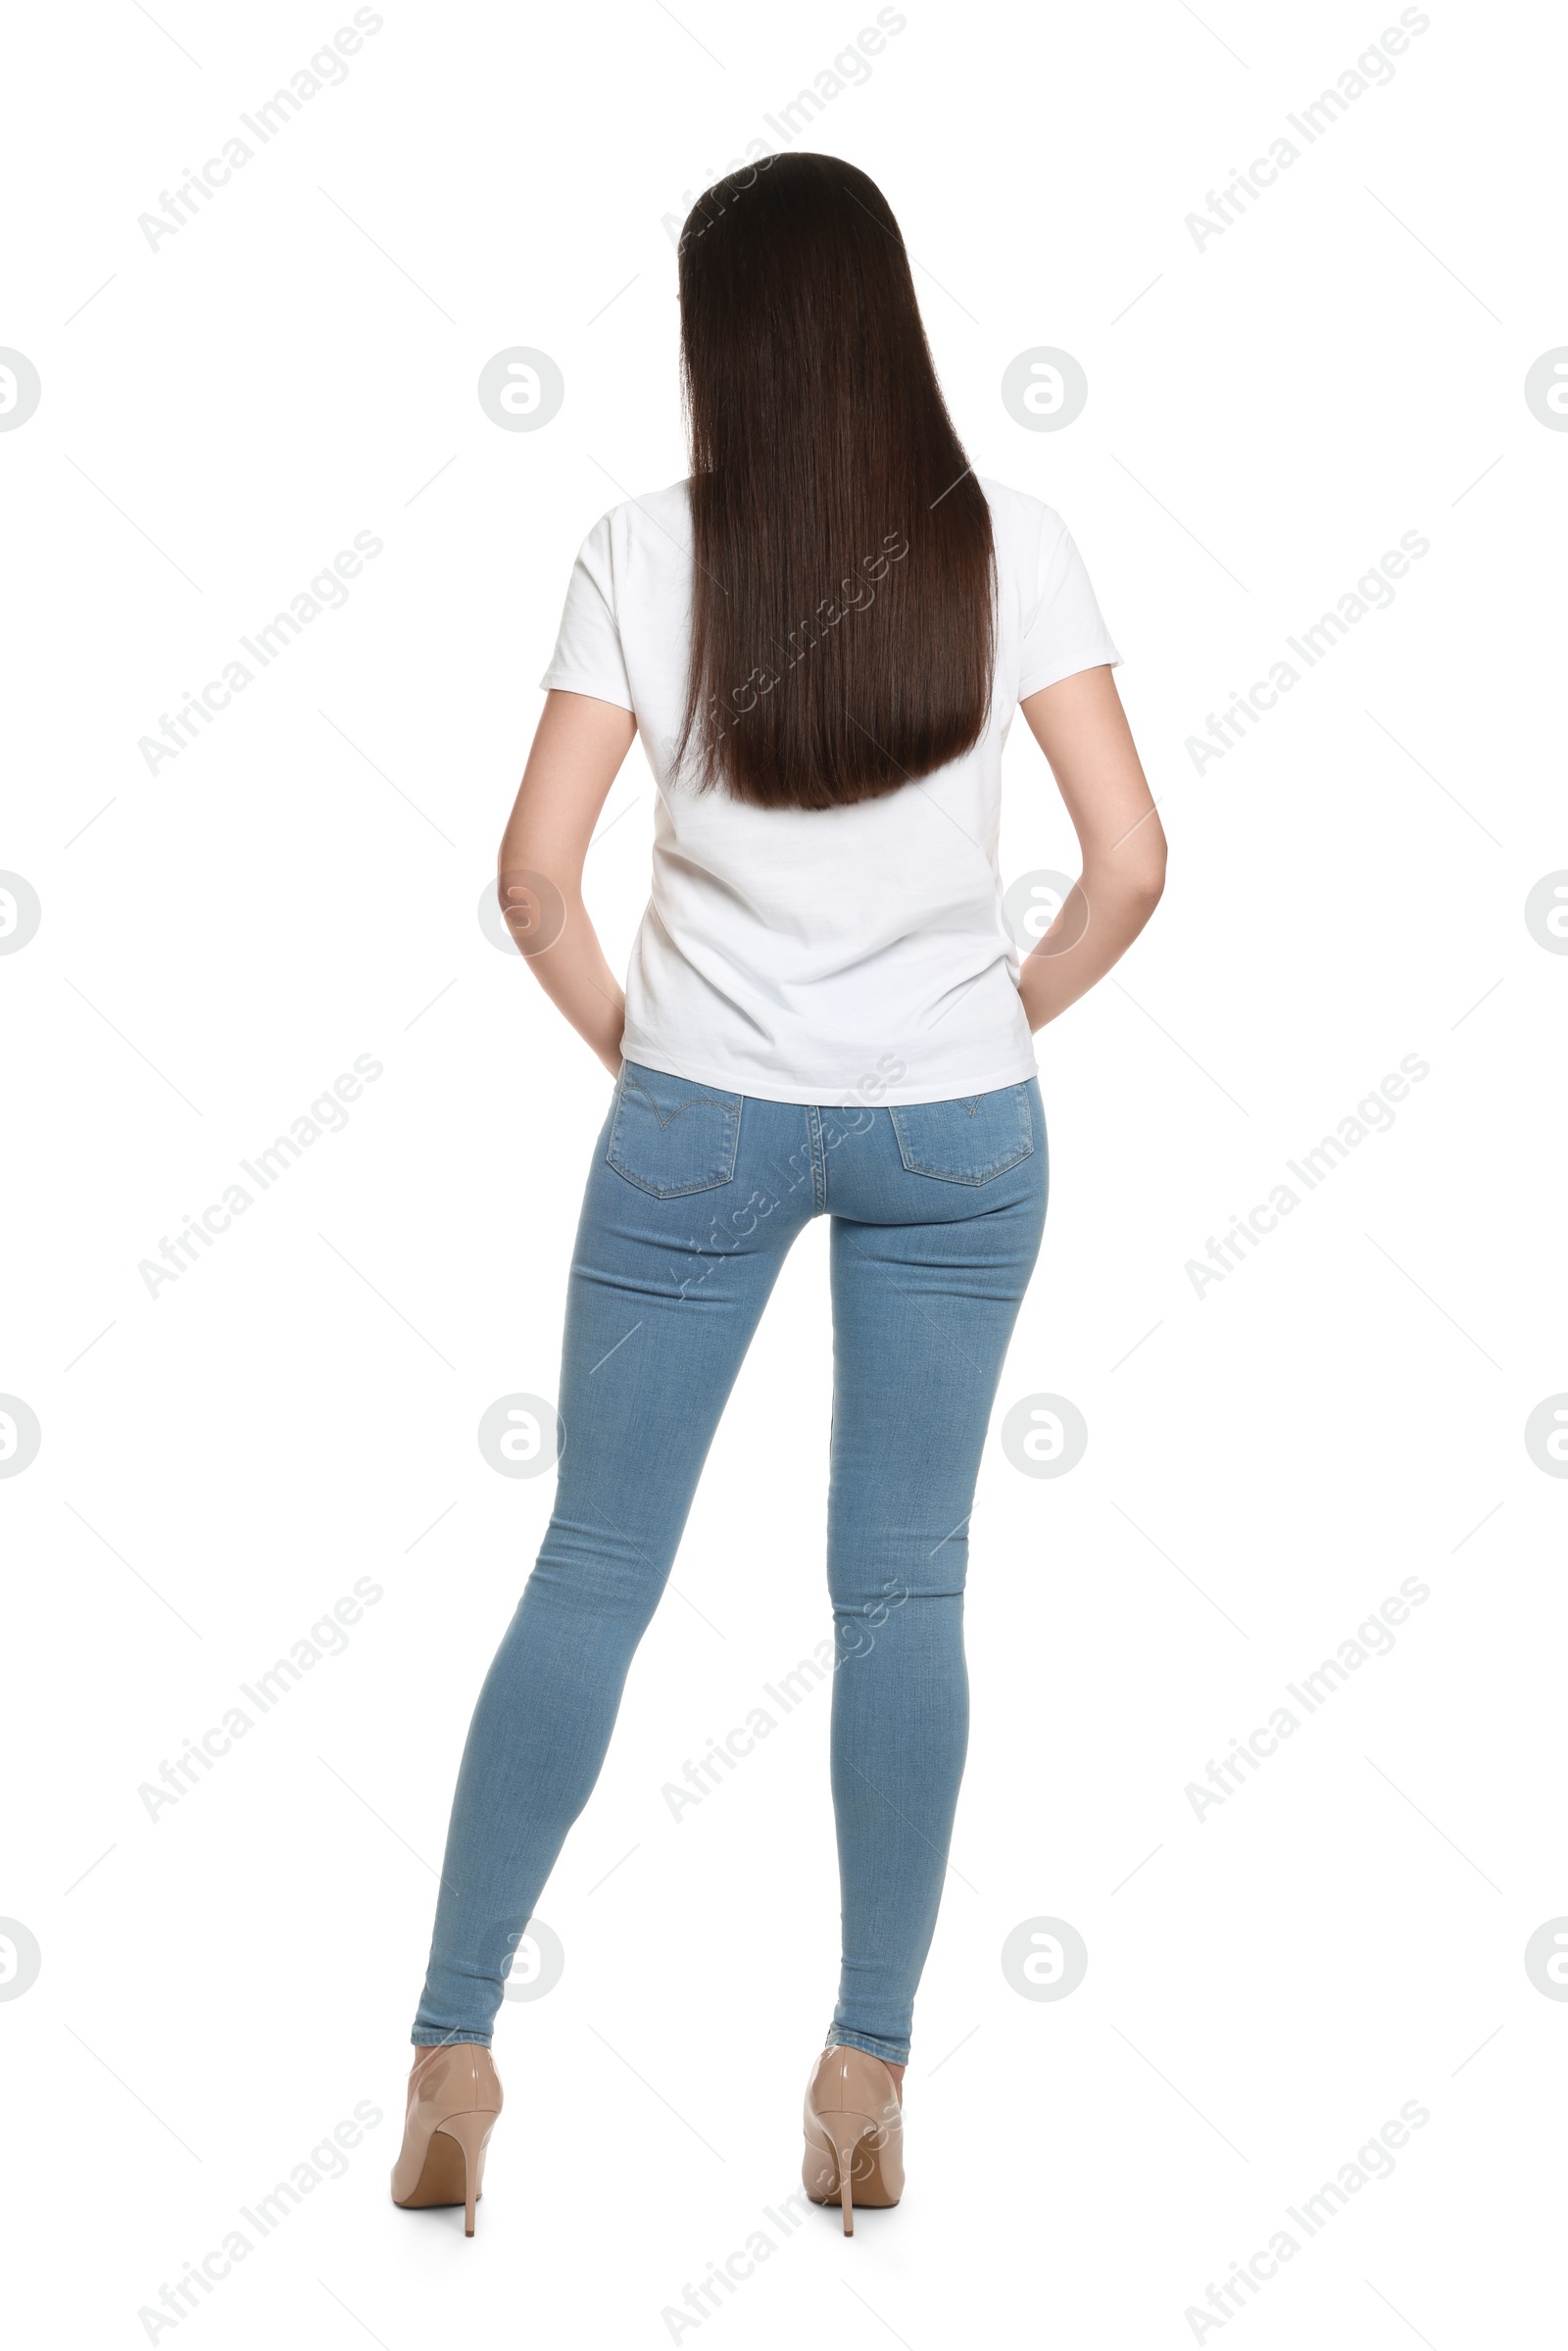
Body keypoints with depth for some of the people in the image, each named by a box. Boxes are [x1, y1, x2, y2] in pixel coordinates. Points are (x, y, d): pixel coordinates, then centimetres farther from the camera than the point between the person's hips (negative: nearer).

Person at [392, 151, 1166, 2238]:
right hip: (956, 1126, 1)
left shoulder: (645, 556, -7)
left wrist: (629, 1042, 8)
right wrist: (1012, 1013, 9)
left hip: (701, 1120, 0)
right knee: (905, 1589, 9)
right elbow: (1130, 859, -7)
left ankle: (454, 2051, 14)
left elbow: (536, 873, -8)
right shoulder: (1007, 547, -6)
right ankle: (872, 2077, 15)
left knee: (592, 1573, 9)